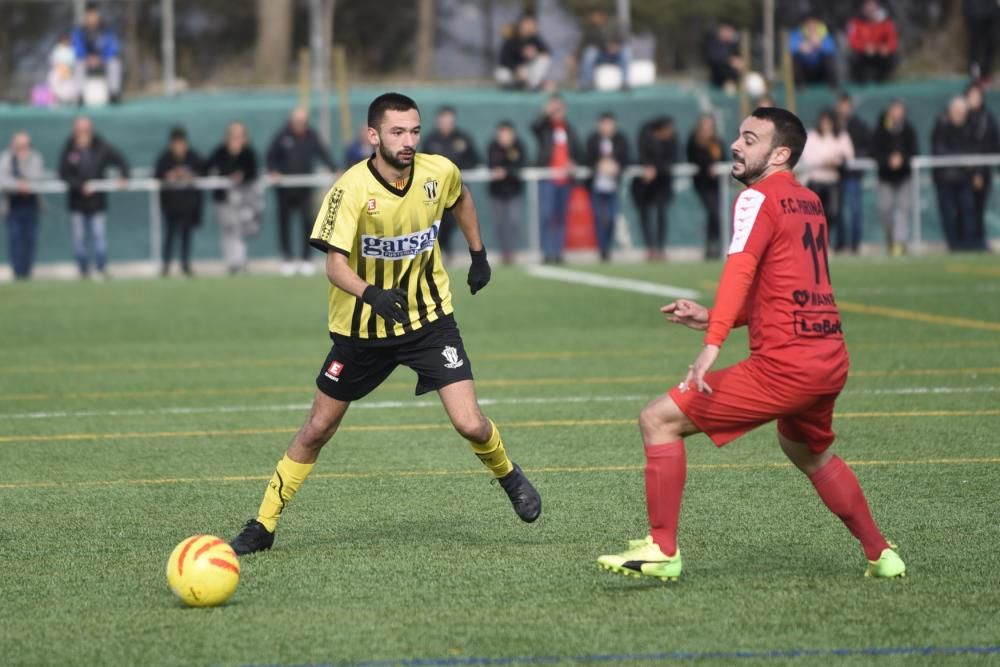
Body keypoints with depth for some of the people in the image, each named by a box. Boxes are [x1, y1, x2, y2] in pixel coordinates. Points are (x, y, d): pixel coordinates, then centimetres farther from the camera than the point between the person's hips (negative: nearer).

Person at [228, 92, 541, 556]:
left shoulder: (439, 173, -10)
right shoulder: (352, 188, -23)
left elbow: (461, 200, 16)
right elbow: (335, 264, -29)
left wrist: (478, 253, 17)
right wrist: (371, 295, -46)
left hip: (430, 318, 2)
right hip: (362, 327, -2)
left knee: (470, 424, -11)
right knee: (317, 430, 5)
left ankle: (508, 476, 23)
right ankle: (264, 525, 19)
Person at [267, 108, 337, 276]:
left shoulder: (311, 136, 2)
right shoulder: (282, 136, -3)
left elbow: (323, 153, -1)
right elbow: (271, 157, 2)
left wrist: (334, 169, -16)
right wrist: (274, 172, -15)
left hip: (305, 188, 0)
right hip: (285, 189, 0)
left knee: (308, 221, -7)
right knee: (284, 223, 5)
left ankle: (305, 259, 1)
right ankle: (287, 259, 15)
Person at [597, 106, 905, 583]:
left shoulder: (759, 198, -7)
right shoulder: (809, 202, 18)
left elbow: (740, 271, -25)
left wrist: (713, 344, -37)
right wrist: (712, 318, 19)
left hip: (785, 363, -9)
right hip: (831, 361, 9)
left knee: (659, 420, -5)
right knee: (810, 454, 36)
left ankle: (662, 550, -6)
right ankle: (881, 555, 39)